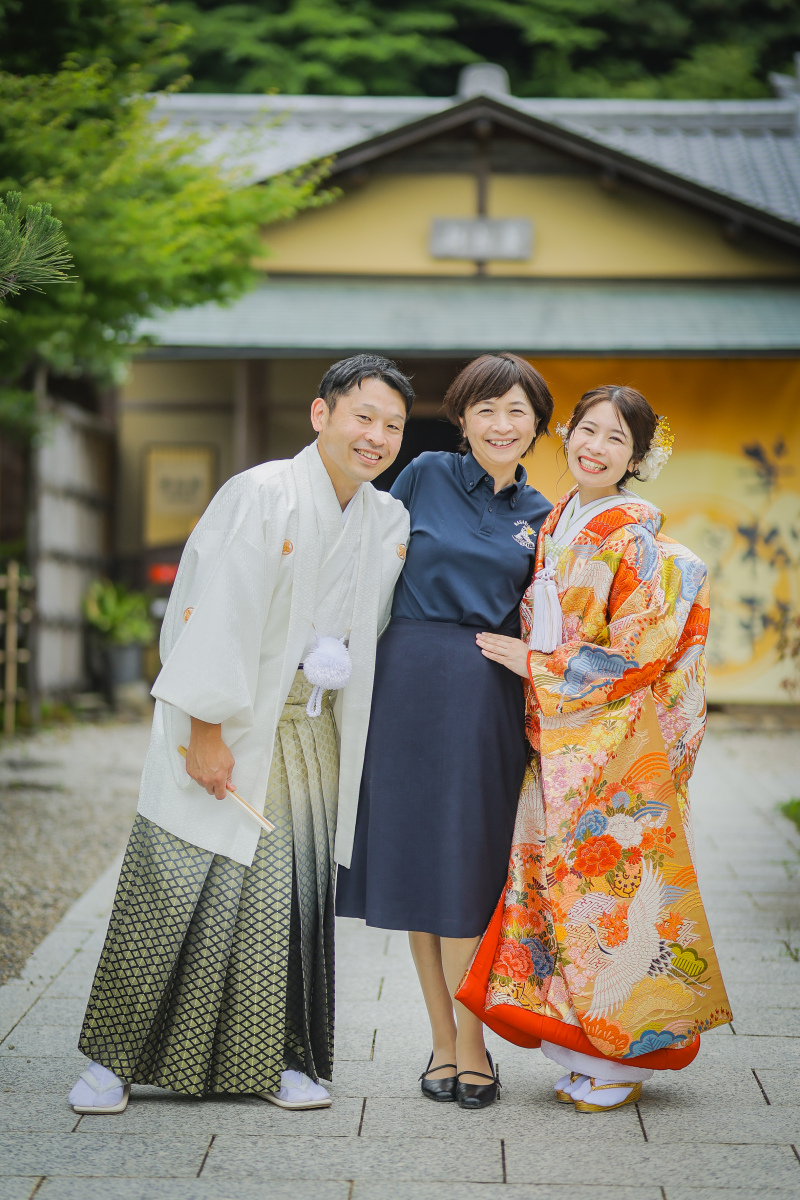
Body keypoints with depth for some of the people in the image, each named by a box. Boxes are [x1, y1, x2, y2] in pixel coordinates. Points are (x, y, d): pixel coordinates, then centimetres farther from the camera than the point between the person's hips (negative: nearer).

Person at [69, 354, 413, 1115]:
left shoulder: (389, 523, 8)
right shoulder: (260, 496, -13)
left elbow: (377, 631, 20)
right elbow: (217, 615, -17)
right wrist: (206, 729, -19)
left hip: (310, 738, 5)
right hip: (223, 731, -5)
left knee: (291, 900, 5)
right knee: (173, 893, -2)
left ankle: (275, 1059, 17)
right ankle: (112, 1058, 10)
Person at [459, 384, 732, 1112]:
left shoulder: (638, 541, -11)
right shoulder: (555, 527, 11)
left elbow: (636, 653, -15)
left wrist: (533, 664, -11)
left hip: (619, 749, -7)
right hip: (557, 745, 7)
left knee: (610, 884, -3)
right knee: (557, 880, 6)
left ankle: (626, 1057, 11)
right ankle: (588, 1053, 18)